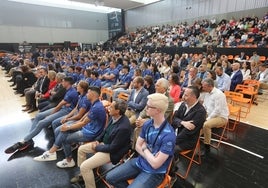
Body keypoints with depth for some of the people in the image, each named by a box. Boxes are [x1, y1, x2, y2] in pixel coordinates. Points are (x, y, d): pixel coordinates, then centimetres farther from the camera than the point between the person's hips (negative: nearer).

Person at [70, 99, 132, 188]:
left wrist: (97, 147, -13)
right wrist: (97, 140, -1)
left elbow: (113, 148, -26)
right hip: (104, 143, 9)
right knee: (81, 149, 16)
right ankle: (83, 174, 34)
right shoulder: (114, 117, -9)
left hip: (112, 151, -9)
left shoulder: (124, 127, -35)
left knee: (85, 166, -16)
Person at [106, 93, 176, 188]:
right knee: (110, 177, 2)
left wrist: (145, 149, -9)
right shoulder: (147, 124, -5)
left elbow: (155, 164, -24)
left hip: (154, 172, -6)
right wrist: (149, 156, -14)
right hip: (140, 162, 6)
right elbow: (138, 146, 3)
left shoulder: (168, 135, -27)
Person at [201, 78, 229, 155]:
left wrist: (208, 119, -21)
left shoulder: (219, 94, -21)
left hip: (221, 117, -9)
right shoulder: (207, 93, 6)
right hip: (210, 115, 9)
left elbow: (217, 110, -25)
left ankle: (207, 147, -15)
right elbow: (204, 106, 13)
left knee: (205, 125, -31)